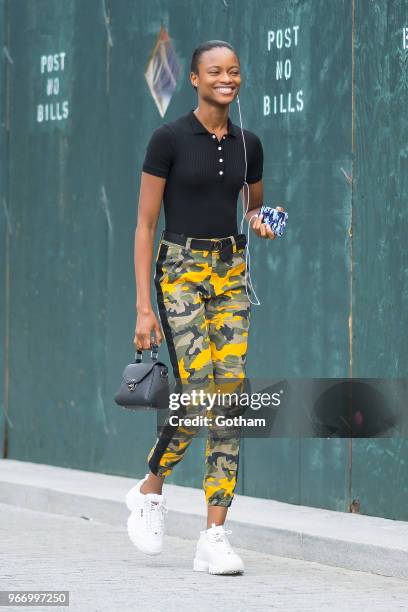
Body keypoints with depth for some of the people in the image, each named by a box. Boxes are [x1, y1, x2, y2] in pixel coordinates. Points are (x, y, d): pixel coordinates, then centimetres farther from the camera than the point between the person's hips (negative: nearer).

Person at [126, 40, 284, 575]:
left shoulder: (248, 144, 9)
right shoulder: (169, 139, -6)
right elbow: (145, 224, -6)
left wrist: (260, 223, 0)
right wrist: (143, 307, -11)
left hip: (231, 273, 5)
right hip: (181, 272, -5)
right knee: (197, 398, -15)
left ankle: (214, 539, -2)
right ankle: (149, 491, 14)